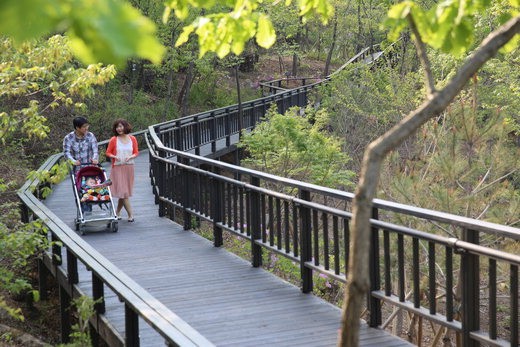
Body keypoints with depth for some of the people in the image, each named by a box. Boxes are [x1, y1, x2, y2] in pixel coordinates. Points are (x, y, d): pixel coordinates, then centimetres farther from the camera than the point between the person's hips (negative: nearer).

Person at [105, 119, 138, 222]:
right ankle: (130, 214, -6)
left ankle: (117, 212, 22)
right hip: (117, 167, -3)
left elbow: (136, 152, 8)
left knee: (124, 191, 8)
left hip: (129, 167, 3)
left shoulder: (132, 139, 3)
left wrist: (131, 157, -13)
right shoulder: (114, 140, -4)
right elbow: (108, 152, 1)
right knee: (123, 191, -8)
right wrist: (114, 157, -18)